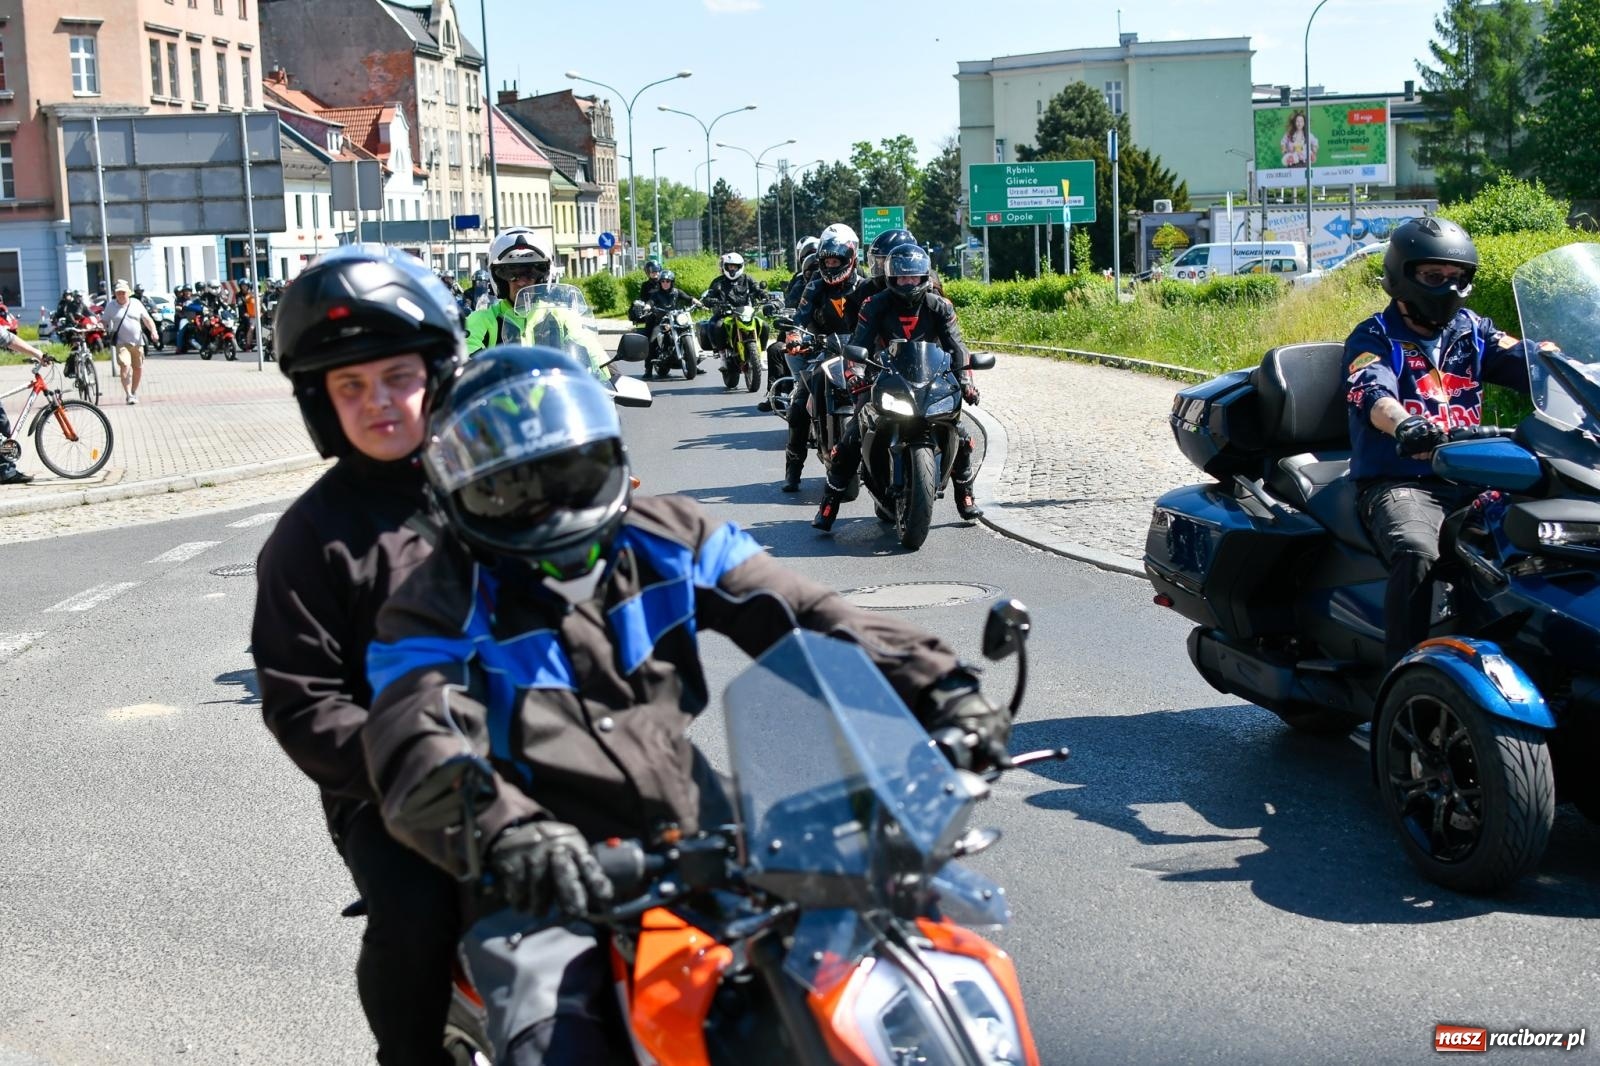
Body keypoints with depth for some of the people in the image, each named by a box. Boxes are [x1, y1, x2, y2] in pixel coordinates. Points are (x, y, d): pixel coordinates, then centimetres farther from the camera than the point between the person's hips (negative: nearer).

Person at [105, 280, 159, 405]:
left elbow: (147, 319, 4)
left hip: (137, 342, 3)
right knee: (124, 366, -20)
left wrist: (153, 331, -11)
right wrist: (105, 331, -5)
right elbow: (105, 322, 12)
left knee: (138, 368, 10)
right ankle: (129, 395, -21)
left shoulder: (136, 304, 6)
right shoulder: (111, 307, 4)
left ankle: (134, 392, 30)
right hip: (121, 342, -3)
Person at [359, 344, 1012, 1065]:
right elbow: (418, 751, -20)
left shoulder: (667, 542, 7)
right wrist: (505, 830, -42)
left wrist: (935, 684, -14)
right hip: (550, 888, -3)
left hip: (696, 836, 4)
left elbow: (803, 616, 0)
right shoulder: (440, 613, -4)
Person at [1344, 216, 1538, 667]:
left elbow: (1528, 361, 0)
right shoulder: (1373, 338, 2)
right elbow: (1373, 394, -20)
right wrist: (1405, 426, -43)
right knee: (1417, 553, -35)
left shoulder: (1473, 331, 17)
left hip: (1470, 481, 5)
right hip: (1397, 483, -5)